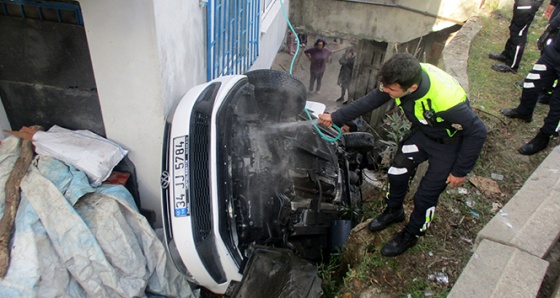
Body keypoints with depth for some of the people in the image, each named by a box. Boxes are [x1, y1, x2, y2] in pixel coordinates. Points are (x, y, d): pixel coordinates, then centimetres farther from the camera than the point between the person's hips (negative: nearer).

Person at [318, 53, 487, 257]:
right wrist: (335, 118, -9)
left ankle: (411, 235, 30)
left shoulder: (446, 101, -43)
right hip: (422, 131, 6)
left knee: (426, 195, 2)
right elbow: (371, 100, -10)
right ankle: (393, 211, 40)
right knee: (397, 172, 11)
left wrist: (461, 171, -16)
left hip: (449, 144, -5)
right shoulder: (405, 77, -26)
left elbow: (478, 132, -27)